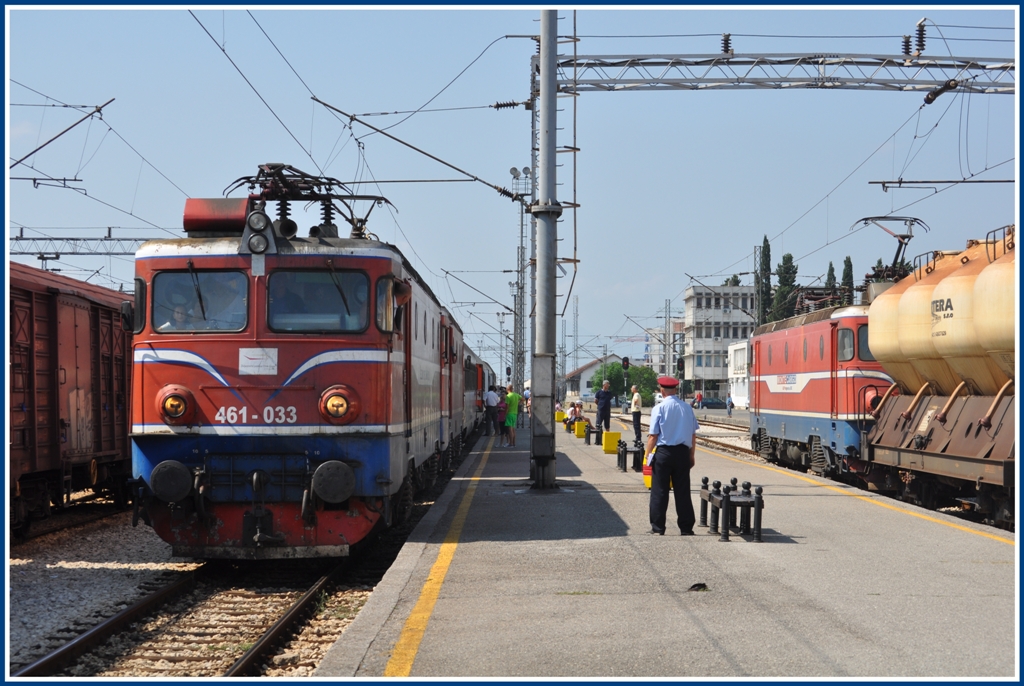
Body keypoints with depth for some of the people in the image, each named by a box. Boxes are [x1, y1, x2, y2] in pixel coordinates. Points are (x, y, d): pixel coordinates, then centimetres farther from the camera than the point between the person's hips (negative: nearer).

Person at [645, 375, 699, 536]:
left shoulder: (659, 408, -7)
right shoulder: (687, 408, 4)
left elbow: (653, 435, -9)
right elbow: (693, 435, 7)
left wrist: (648, 454, 1)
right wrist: (691, 455, 16)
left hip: (664, 452, -3)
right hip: (683, 452, 3)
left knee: (659, 491, 4)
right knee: (683, 491, 8)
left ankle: (658, 527, 6)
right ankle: (686, 527, 10)